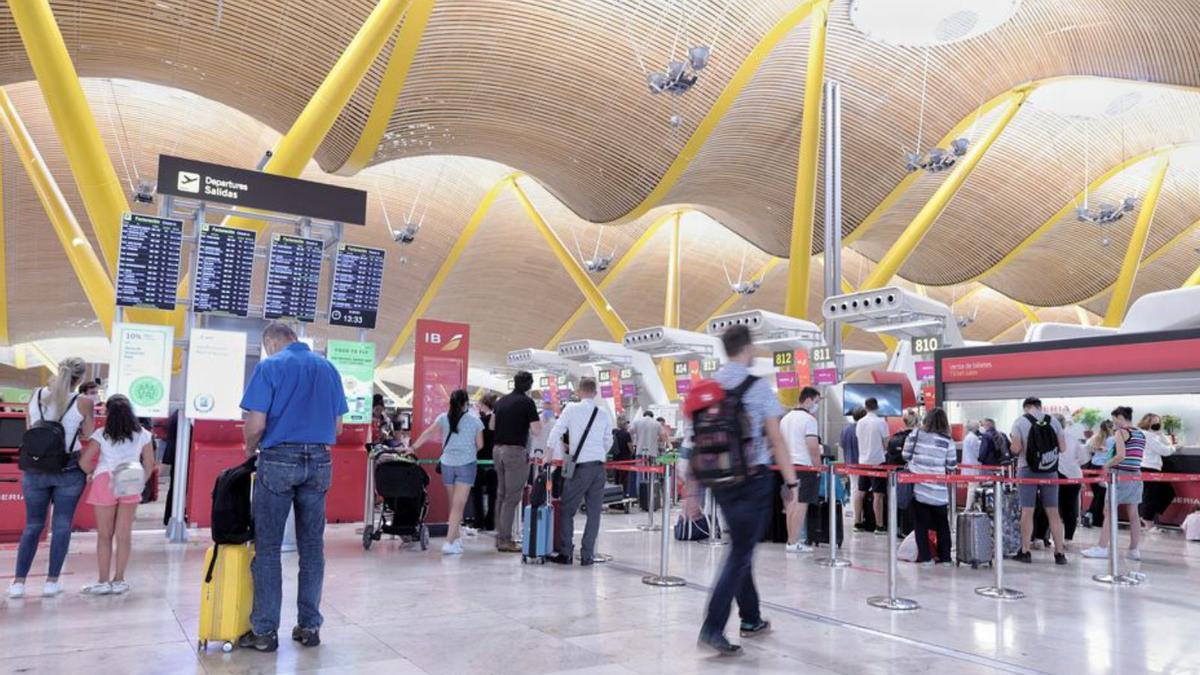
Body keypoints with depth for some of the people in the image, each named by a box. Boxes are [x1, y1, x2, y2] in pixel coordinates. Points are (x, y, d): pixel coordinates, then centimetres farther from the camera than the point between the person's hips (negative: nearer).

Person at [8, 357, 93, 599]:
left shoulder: (36, 396, 0)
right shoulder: (83, 402, -11)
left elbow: (29, 428, 13)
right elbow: (88, 436, -3)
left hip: (35, 469, 3)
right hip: (68, 470, -3)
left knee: (32, 526, 14)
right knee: (61, 526, 5)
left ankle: (18, 582, 12)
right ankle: (51, 581, 8)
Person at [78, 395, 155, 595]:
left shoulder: (101, 435, -1)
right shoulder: (143, 435, 5)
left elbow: (84, 462, -6)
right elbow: (149, 464, 6)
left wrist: (93, 474, 12)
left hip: (105, 483, -2)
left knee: (104, 535, 8)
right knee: (124, 534, 8)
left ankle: (103, 582, 11)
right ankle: (119, 580, 14)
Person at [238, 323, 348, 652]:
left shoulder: (270, 366, -4)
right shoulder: (328, 368, 9)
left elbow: (256, 424, -10)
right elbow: (337, 427, 10)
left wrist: (250, 449, 8)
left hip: (278, 460, -4)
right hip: (319, 462, 4)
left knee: (267, 548, 5)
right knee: (312, 546, 10)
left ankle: (265, 631, 9)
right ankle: (309, 626, 16)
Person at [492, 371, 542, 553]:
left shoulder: (502, 400, 11)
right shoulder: (527, 402, -9)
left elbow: (493, 424, 20)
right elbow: (536, 431, -14)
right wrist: (538, 421, 5)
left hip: (498, 449, 7)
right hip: (515, 451, -7)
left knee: (501, 495, 13)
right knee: (512, 497, -4)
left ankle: (500, 536, 18)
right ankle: (505, 540, -4)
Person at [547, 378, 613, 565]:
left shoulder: (571, 409, -3)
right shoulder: (604, 412, 6)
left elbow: (555, 434, -3)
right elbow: (608, 441, 14)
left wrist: (560, 458, 7)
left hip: (580, 466, -3)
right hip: (599, 466, 3)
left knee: (567, 510, 7)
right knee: (594, 512, 7)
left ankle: (565, 553, 7)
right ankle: (587, 555, 9)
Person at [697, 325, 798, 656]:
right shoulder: (757, 386, -9)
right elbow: (776, 437, -10)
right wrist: (791, 481, -3)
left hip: (720, 478, 6)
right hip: (753, 478, -6)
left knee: (741, 547, 19)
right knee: (740, 552, -2)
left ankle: (751, 619, 30)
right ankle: (713, 626, -8)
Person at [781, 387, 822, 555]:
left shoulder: (785, 418, 16)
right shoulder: (809, 419, -9)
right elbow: (813, 448, -15)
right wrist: (818, 468, -8)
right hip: (805, 465, -8)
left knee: (791, 503, 11)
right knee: (801, 504, -6)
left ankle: (790, 540, 15)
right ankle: (794, 543, -6)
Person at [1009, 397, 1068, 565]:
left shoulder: (1020, 422, -5)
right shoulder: (1053, 421, 2)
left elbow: (1016, 449, -11)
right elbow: (1062, 448, 2)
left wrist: (1013, 441, 10)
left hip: (1027, 470, -2)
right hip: (1050, 471, 2)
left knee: (1027, 511, 3)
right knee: (1053, 512, 8)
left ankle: (1025, 552, 8)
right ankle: (1060, 553, 11)